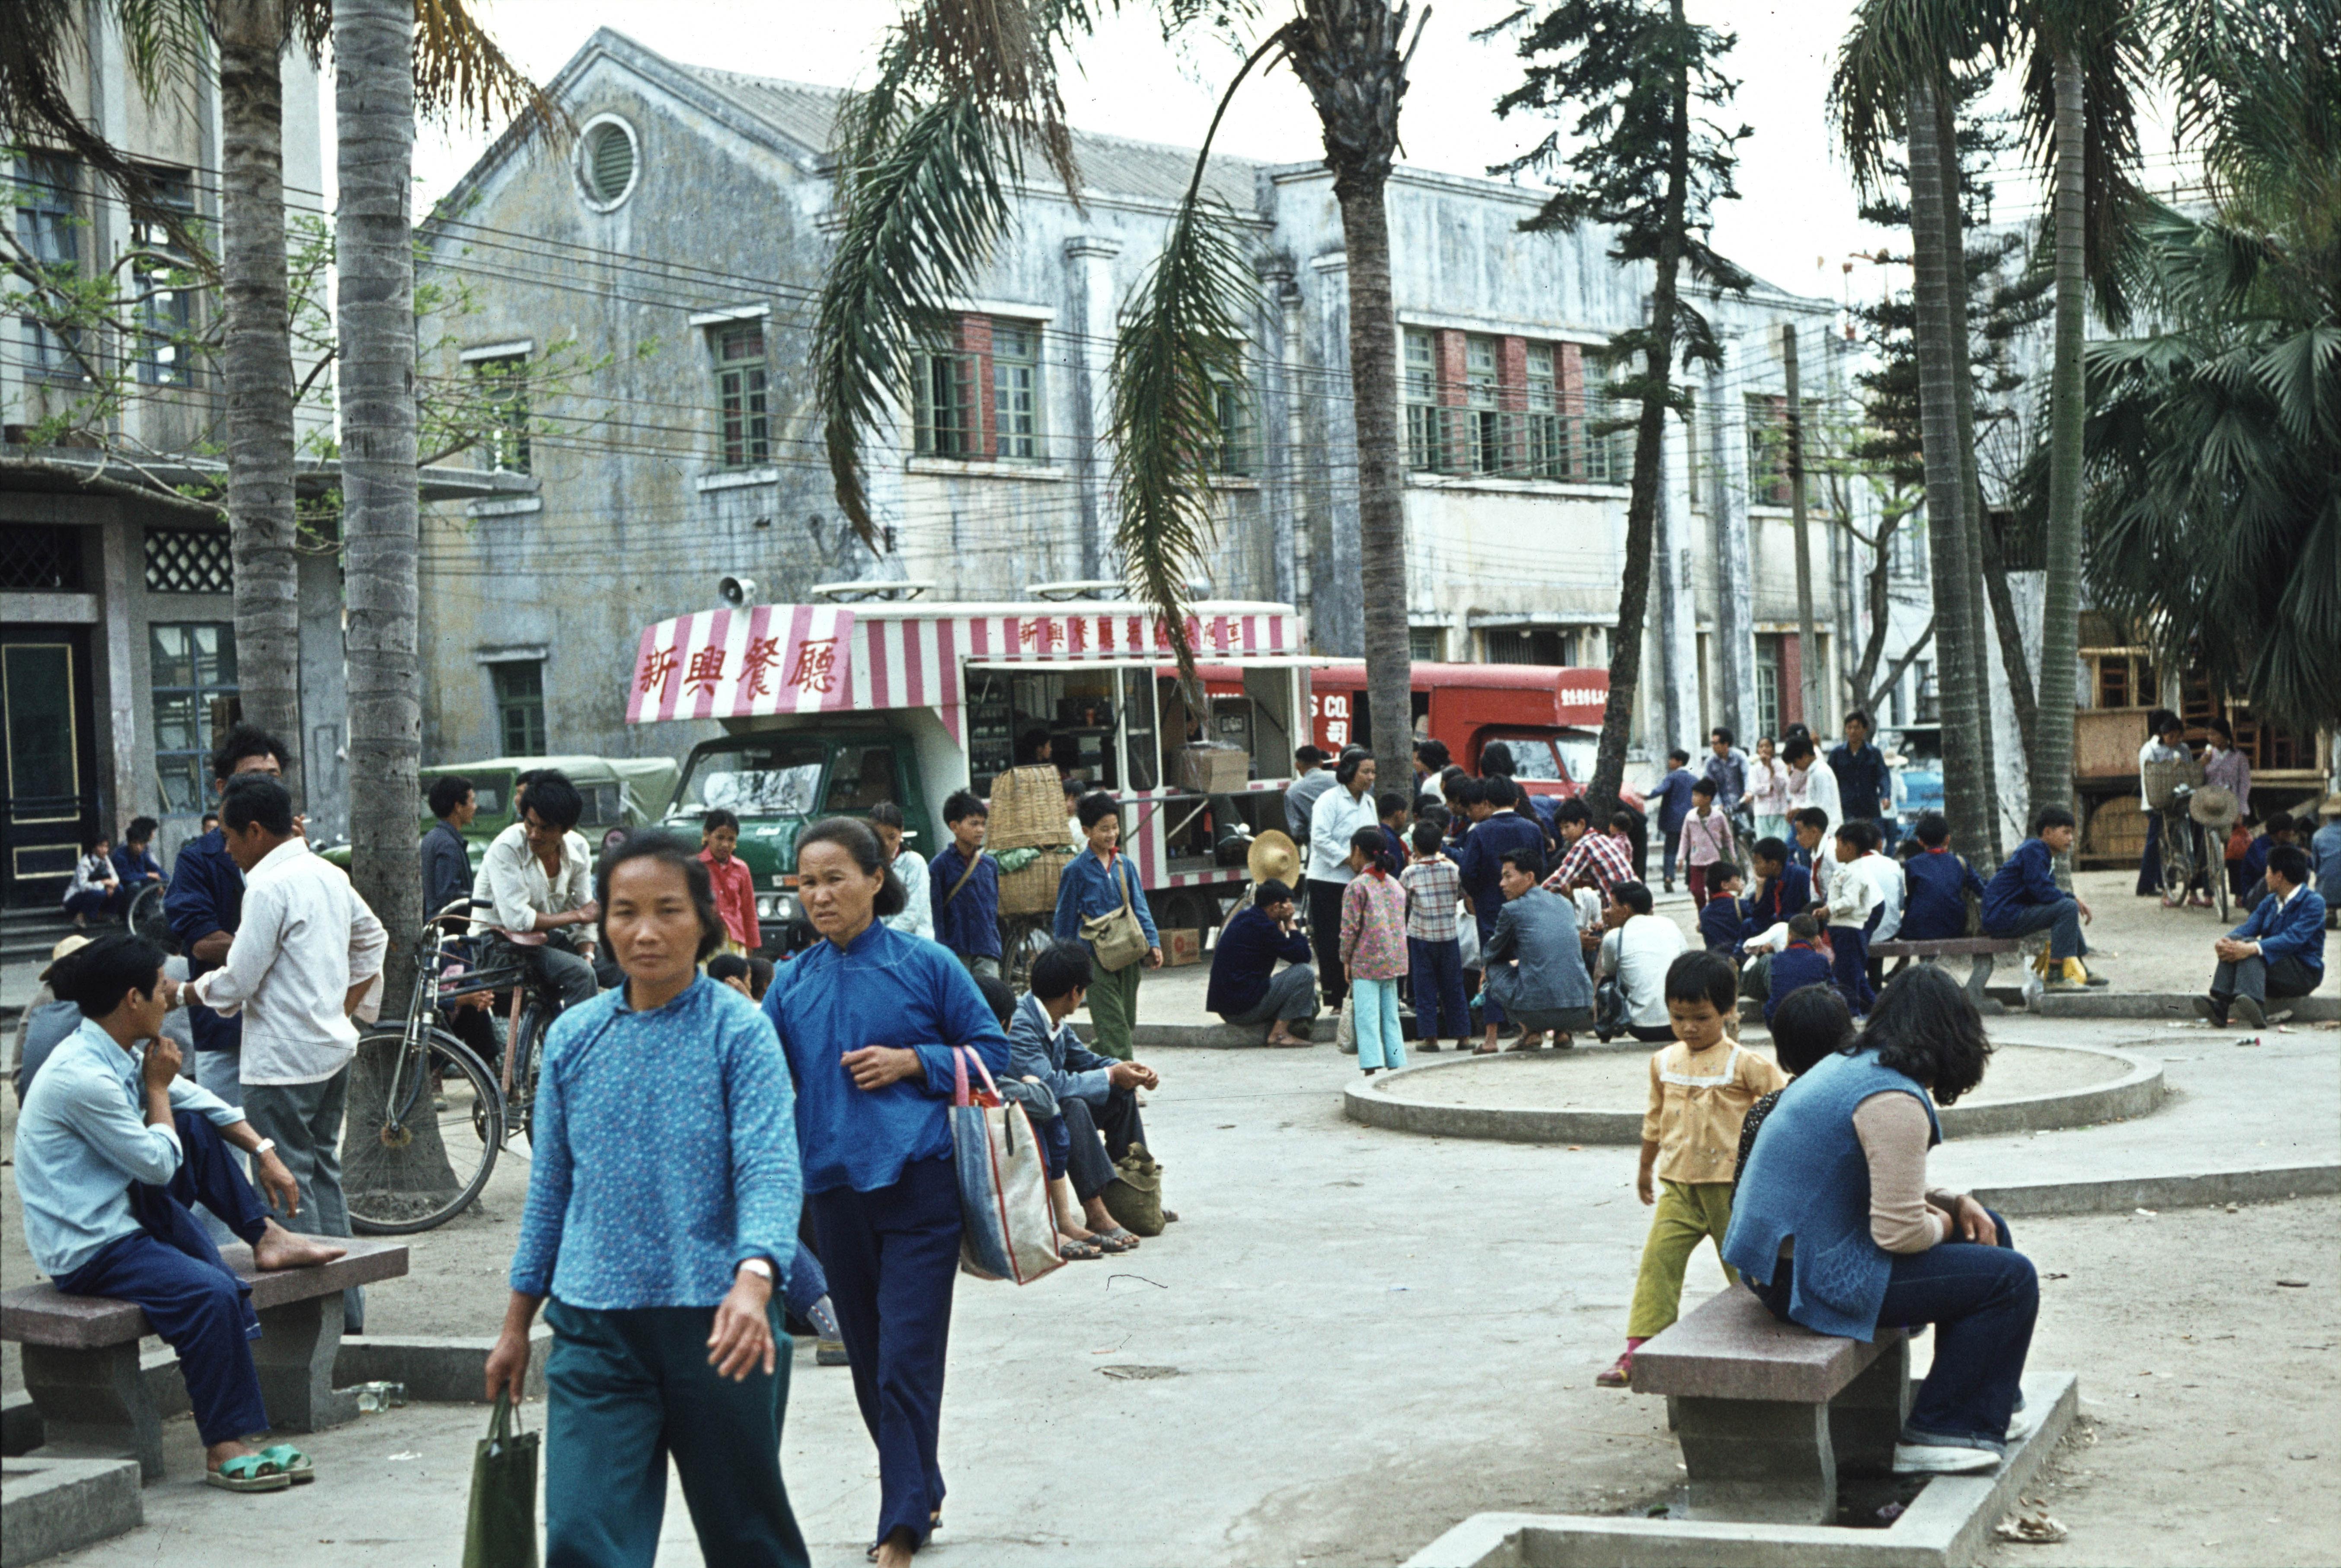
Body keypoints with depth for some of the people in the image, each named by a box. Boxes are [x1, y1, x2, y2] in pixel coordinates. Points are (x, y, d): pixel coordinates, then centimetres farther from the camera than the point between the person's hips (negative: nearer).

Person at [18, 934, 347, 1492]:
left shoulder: (121, 1053, 4)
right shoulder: (83, 1077, -25)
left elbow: (196, 1100, 18)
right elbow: (159, 1164, -17)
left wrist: (264, 1151, 9)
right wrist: (157, 1087, -5)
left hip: (119, 1211, 10)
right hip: (85, 1251, -10)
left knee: (197, 1127, 8)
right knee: (212, 1293, -28)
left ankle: (265, 1236, 12)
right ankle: (225, 1450, -20)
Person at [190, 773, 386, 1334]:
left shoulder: (269, 888, -16)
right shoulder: (329, 876, 10)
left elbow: (234, 986, -15)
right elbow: (373, 940, 24)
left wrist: (180, 993, 2)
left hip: (282, 1060, -9)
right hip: (333, 1048, 9)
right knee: (324, 1171, 15)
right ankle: (346, 1308, 19)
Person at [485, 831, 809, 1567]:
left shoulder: (739, 1029, -6)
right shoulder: (573, 1037, 6)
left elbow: (771, 1168, -16)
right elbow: (549, 1186, 14)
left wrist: (753, 1281, -34)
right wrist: (517, 1322, 15)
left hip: (715, 1321, -3)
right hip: (595, 1324, 3)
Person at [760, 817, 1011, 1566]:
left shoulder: (925, 964, -2)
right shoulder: (792, 983, 7)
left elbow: (990, 1049, 3)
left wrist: (910, 1062, -10)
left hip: (918, 1184, -4)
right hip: (835, 1188, 4)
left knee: (907, 1362, -8)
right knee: (869, 1362, 14)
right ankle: (921, 1489, 32)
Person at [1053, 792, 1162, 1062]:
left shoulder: (1125, 865, 9)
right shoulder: (1076, 870, -3)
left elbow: (1140, 907, 11)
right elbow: (1065, 918, 3)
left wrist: (1152, 943, 0)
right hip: (1096, 956, -5)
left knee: (1128, 1020, 10)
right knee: (1113, 1022, -9)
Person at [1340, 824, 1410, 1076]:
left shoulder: (1357, 886, -8)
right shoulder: (1397, 885, 13)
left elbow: (1350, 927, -11)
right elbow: (1400, 923, 15)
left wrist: (1346, 960, -1)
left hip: (1366, 962, -6)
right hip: (1394, 961, 6)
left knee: (1367, 1018, -7)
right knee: (1391, 1017, 12)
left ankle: (1372, 1068, -15)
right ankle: (1397, 1065, 13)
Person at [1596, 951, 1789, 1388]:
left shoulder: (1743, 1064, -9)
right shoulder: (1664, 1062, 7)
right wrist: (1645, 1167, 30)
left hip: (1731, 1185, -4)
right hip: (1679, 1185, 4)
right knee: (1658, 1261, -7)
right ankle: (1638, 1350, -7)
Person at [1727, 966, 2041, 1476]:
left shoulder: (1849, 1066, 13)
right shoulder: (1895, 1102, -19)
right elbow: (1899, 1233, -22)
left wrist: (1954, 1203, 10)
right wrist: (1943, 1225, 0)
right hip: (1814, 1278, -11)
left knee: (1987, 1231, 21)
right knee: (2012, 1278, -6)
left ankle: (1989, 1411, 30)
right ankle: (1934, 1435, 2)